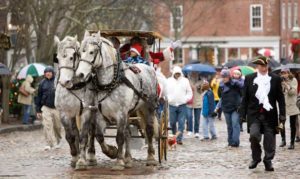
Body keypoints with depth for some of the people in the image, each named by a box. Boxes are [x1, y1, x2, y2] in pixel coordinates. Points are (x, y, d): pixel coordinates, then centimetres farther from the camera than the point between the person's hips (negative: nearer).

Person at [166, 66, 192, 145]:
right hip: (172, 105, 1)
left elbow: (189, 92, 10)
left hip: (182, 105, -1)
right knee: (172, 122, 5)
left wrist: (186, 99, -5)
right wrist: (168, 99, -7)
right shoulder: (169, 81, 6)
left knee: (181, 123, -7)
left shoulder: (185, 81, 7)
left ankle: (179, 138, -7)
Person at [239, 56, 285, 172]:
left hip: (269, 114, 1)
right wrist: (243, 114, 3)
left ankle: (268, 161, 16)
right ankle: (255, 158, 5)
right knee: (254, 134, -16)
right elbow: (245, 98, 7)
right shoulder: (249, 78, 5)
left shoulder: (275, 79, 5)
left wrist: (282, 114, 1)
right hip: (254, 113, -1)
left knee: (269, 138, 1)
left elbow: (280, 98, 6)